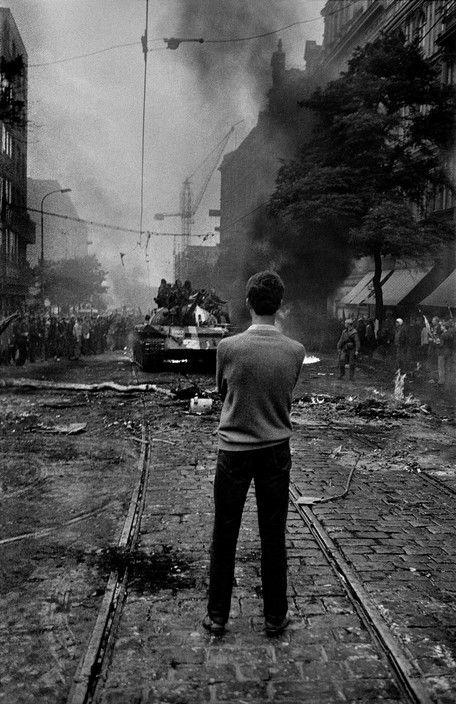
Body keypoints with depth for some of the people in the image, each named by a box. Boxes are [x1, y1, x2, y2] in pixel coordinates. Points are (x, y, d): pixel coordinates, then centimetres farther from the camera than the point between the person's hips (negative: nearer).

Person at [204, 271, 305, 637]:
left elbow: (223, 391, 2)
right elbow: (288, 395, 6)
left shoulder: (228, 347, -13)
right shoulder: (295, 351, -8)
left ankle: (218, 616, 24)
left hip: (234, 451, -1)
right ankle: (275, 616, 26)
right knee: (273, 538, 13)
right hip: (276, 451, 2)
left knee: (225, 536, 12)